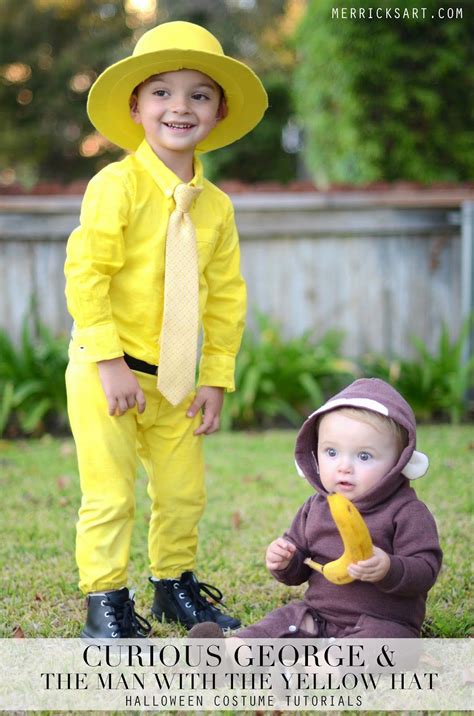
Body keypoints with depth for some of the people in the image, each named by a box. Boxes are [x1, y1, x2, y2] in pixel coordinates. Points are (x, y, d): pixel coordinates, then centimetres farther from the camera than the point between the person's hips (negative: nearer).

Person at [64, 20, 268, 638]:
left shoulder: (216, 207, 4)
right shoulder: (118, 185, -14)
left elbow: (226, 298, 9)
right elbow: (84, 274, -18)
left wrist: (215, 379, 5)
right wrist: (112, 363, -21)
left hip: (174, 378, 6)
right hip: (105, 370, -5)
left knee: (182, 492, 13)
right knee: (109, 495, -5)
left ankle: (174, 586, 32)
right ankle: (105, 604, 10)